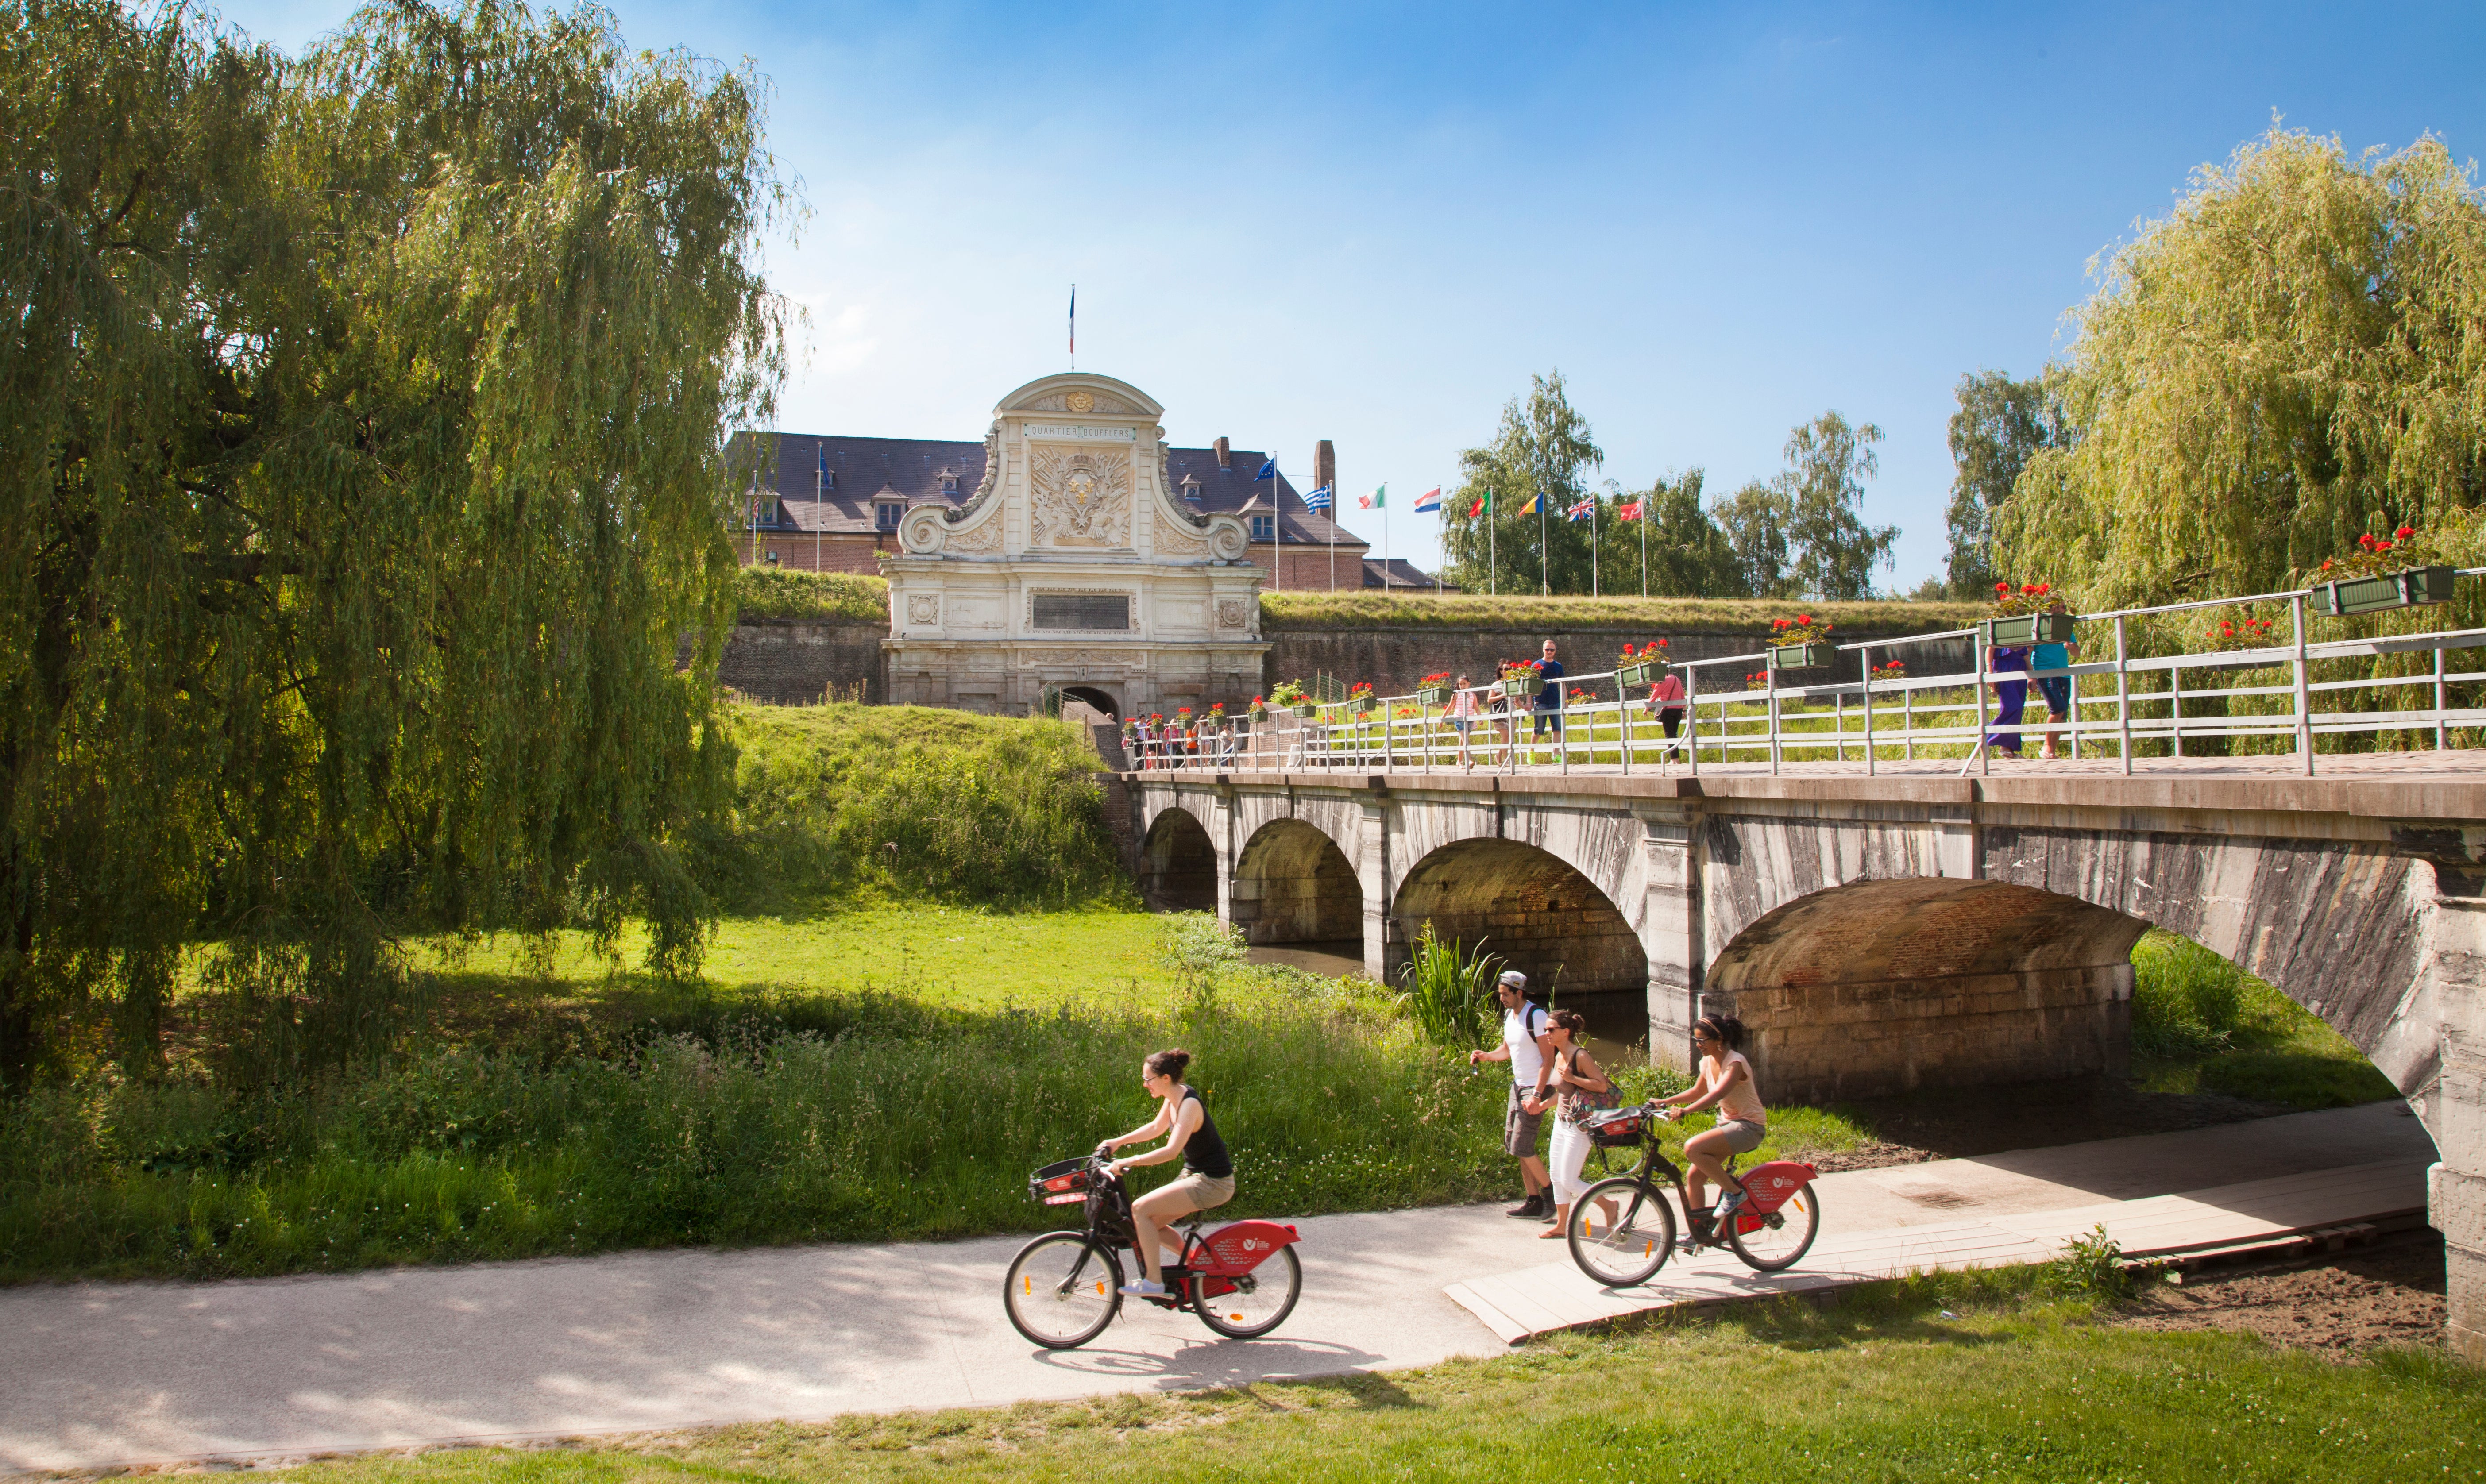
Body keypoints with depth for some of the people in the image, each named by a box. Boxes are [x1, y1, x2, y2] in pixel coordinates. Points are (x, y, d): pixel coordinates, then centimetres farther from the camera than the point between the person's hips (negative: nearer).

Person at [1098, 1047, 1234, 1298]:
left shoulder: (1189, 1104, -23)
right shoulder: (1173, 1097, 4)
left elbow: (1171, 1150, -33)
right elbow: (1156, 1127, 21)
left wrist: (1129, 1162, -32)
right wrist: (1118, 1142, 15)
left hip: (1212, 1183, -9)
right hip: (1195, 1175, 9)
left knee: (1141, 1209, -16)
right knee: (1151, 1223, 9)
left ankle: (1153, 1282, -8)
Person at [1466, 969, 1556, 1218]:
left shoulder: (1536, 1016, -17)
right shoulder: (1509, 1015, 9)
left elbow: (1549, 1058, -18)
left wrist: (1537, 1094, -24)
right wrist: (1485, 1056, 1)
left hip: (1536, 1088, -9)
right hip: (1518, 1086, 9)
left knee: (1522, 1148, -9)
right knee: (1514, 1145, 9)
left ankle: (1551, 1193, 8)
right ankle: (1534, 1201, 17)